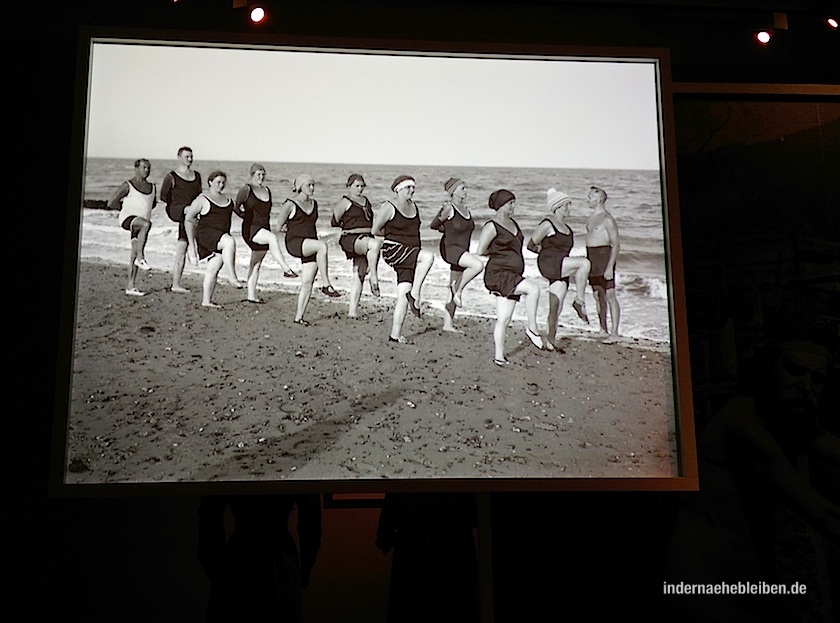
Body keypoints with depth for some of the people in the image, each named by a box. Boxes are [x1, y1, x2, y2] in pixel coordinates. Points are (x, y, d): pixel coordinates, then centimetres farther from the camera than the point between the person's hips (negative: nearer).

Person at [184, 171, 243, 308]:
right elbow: (188, 219, 0)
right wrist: (192, 244, -3)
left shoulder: (227, 199, 17)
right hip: (206, 234, -6)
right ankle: (232, 277, -34)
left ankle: (206, 301, 10)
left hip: (222, 237, 6)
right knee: (229, 241, -35)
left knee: (213, 268, 3)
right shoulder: (202, 200, -1)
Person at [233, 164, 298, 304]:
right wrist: (246, 216, 5)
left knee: (256, 263, 8)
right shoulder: (246, 189, -2)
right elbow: (235, 207, 1)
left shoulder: (267, 190, 15)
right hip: (251, 228, -6)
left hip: (264, 228, 6)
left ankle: (251, 294, 13)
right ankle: (286, 269, -41)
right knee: (273, 238, -34)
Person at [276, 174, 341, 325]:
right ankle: (327, 285, -30)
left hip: (310, 246, 6)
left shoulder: (314, 204, 16)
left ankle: (299, 316, 5)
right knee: (322, 245, -34)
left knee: (308, 282, -4)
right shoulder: (290, 204, -1)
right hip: (294, 242, -6)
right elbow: (279, 226, 2)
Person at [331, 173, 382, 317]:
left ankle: (352, 311, 6)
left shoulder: (366, 201, 20)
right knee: (375, 244, -37)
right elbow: (334, 222, -2)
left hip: (366, 238, 7)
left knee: (359, 276, 3)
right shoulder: (345, 202, -1)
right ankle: (374, 279, -30)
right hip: (351, 239, -7)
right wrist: (348, 226, 6)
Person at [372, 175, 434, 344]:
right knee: (428, 256, -30)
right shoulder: (388, 207, -6)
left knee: (403, 295, 1)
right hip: (394, 250, -7)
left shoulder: (413, 206, 15)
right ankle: (415, 294, -20)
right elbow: (375, 230, -2)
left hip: (410, 256, 7)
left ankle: (395, 335, 5)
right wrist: (392, 235, 8)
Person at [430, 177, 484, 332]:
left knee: (453, 291, 9)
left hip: (462, 252, 8)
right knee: (478, 264, -31)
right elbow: (434, 225, -5)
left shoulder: (466, 208, 12)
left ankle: (448, 324, 17)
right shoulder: (449, 208, -10)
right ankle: (458, 290, -12)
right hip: (449, 248, -8)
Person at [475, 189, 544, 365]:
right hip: (498, 274, -8)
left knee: (504, 318, 6)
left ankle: (499, 356, 12)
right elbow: (480, 252, -9)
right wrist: (497, 251, 3)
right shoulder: (491, 227, -8)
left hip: (513, 276, 8)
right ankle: (532, 328, -16)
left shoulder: (513, 223, 17)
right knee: (533, 287, -26)